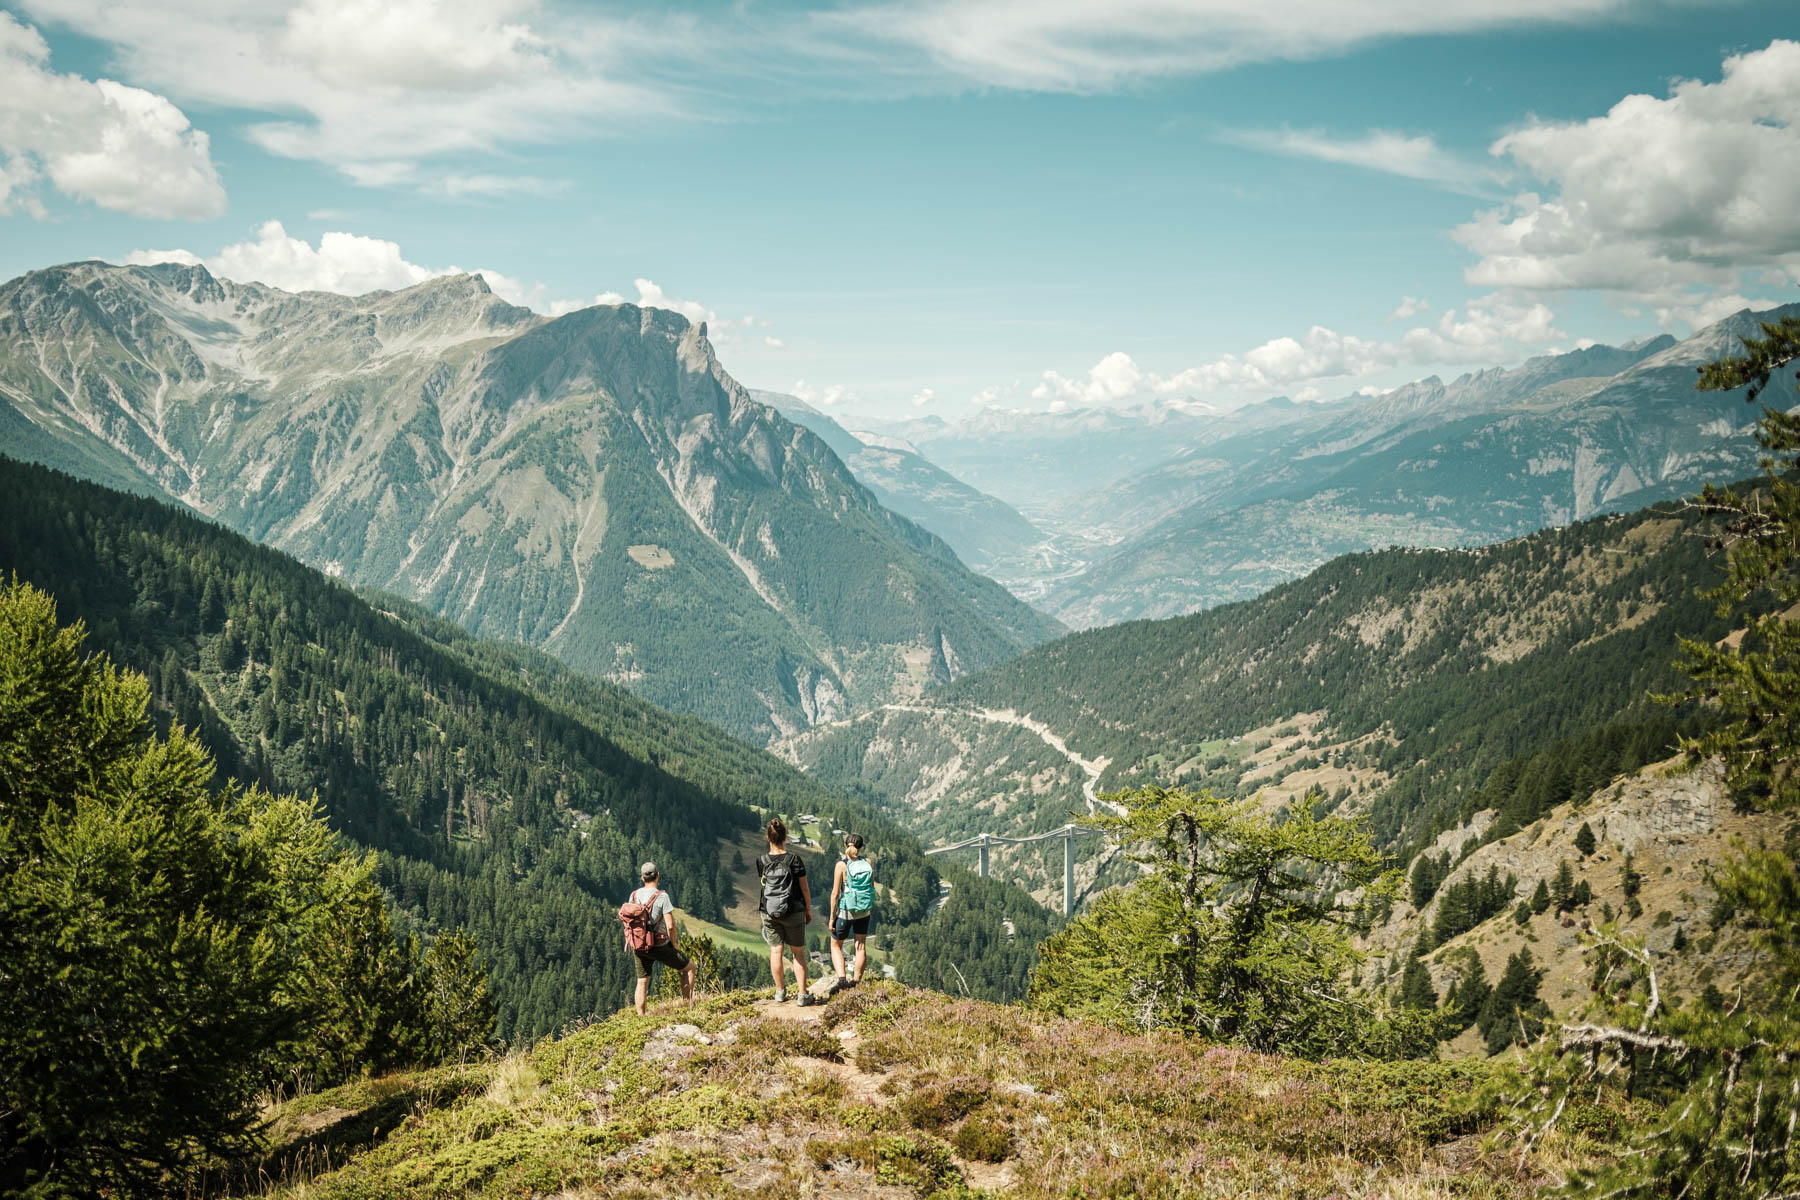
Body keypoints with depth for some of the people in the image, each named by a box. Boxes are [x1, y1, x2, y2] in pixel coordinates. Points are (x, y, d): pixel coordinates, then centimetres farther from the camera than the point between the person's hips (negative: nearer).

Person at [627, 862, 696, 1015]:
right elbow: (670, 926, -19)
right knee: (689, 967, 13)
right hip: (659, 946, -5)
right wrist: (674, 945, -3)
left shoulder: (634, 895, 0)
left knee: (642, 982, 18)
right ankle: (690, 1007, 15)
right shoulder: (662, 896, -17)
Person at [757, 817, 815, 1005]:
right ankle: (803, 995, 7)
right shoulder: (794, 859, -13)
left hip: (769, 912, 2)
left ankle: (780, 991, 22)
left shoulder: (761, 861, -8)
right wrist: (809, 910, 5)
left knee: (775, 951, 12)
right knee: (799, 952, 8)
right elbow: (804, 888, -7)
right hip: (793, 911, -2)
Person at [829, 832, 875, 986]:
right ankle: (856, 979, 23)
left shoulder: (842, 865, -16)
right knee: (861, 946, 16)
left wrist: (832, 917, -8)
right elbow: (872, 887, 2)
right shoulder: (867, 863, -5)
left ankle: (842, 978, -6)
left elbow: (835, 893, -15)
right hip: (864, 911, 3)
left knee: (836, 946, 12)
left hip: (845, 911, -3)